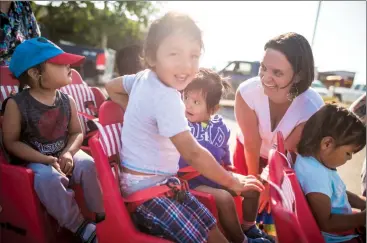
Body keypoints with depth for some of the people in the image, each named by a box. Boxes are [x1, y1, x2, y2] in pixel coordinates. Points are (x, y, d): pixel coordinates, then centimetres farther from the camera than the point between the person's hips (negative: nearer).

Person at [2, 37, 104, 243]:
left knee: (88, 164, -24)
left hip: (63, 154, 4)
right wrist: (47, 160, -22)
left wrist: (68, 153, -16)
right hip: (33, 160, -3)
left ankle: (103, 215, -9)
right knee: (49, 178, -34)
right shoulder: (17, 104, -15)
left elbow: (77, 133, 7)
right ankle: (80, 226, -21)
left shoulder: (67, 101, -2)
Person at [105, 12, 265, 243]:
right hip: (148, 189, -9)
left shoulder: (144, 77, 1)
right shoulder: (165, 97, -27)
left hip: (160, 180, 10)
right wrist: (234, 182, -16)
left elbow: (112, 87, 20)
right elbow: (193, 153, -28)